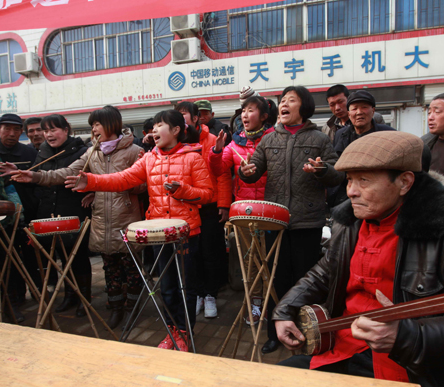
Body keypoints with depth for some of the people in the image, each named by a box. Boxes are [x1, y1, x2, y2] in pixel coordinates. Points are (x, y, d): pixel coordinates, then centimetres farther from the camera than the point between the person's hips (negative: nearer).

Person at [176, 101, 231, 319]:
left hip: (209, 207, -3)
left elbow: (223, 175, -6)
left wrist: (224, 205, -10)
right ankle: (197, 294, 26)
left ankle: (210, 296, 21)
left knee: (210, 252, 6)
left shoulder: (211, 140, -3)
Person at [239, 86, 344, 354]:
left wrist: (321, 170, -19)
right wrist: (247, 172, -12)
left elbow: (338, 175, 2)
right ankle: (276, 333, 26)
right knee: (278, 277, 10)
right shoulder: (269, 140, 12)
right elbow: (255, 170, 11)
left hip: (308, 221, -2)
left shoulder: (320, 139, 4)